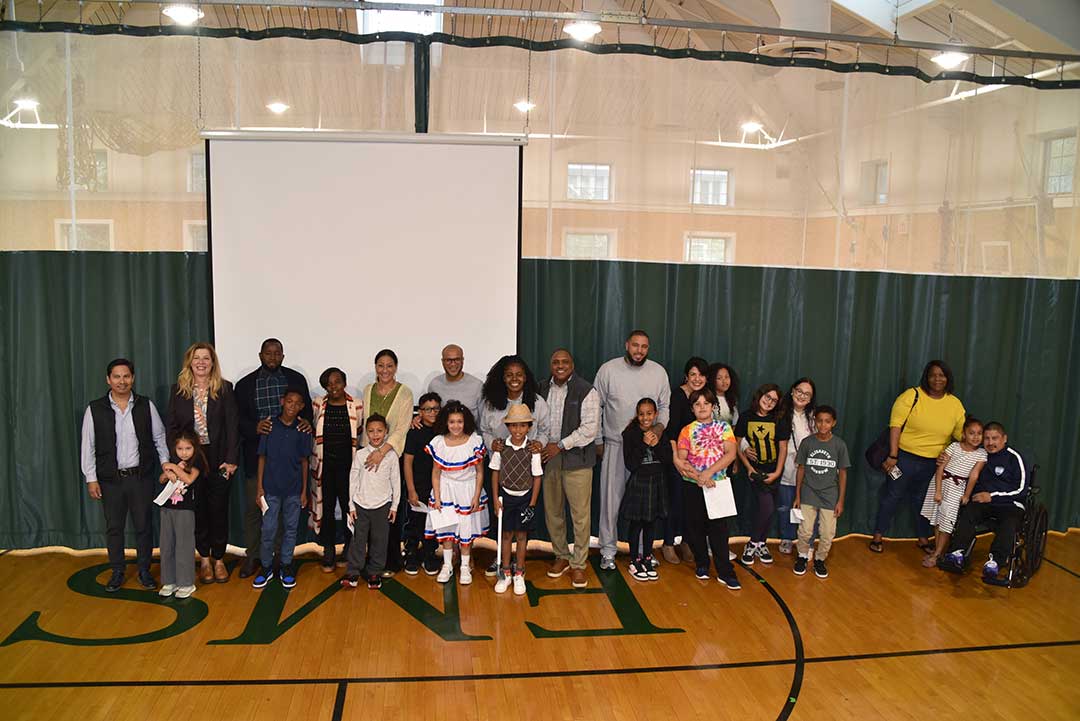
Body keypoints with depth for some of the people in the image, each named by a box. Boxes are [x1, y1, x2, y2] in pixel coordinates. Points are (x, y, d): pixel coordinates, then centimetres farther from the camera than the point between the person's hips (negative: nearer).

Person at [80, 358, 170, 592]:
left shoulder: (146, 405, 0)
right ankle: (117, 573, 24)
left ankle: (144, 571, 21)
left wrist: (166, 462, -2)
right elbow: (88, 446, 1)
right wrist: (91, 479, -2)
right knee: (113, 527, 10)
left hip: (142, 476, 0)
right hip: (110, 479, 0)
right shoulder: (95, 409, -2)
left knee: (143, 525, 7)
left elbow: (159, 437, 8)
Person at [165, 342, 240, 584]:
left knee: (219, 509, 6)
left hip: (218, 460, -1)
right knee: (198, 510, 9)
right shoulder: (178, 390, 3)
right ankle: (204, 559, 22)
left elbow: (232, 426, -4)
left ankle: (219, 559, 20)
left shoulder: (225, 389, -1)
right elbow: (171, 427, 2)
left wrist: (231, 460, -11)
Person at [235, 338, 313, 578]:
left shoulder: (296, 379, 6)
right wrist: (255, 427, -19)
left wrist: (306, 421, -15)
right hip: (257, 453, 0)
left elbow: (306, 408, 8)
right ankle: (253, 556, 17)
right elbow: (239, 419, 2)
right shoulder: (245, 384, 5)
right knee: (253, 507, 4)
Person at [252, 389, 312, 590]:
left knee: (290, 529, 9)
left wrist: (304, 491, 3)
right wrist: (259, 487, -2)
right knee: (268, 530, 3)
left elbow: (304, 461, 4)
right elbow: (262, 458, 1)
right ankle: (266, 567, 19)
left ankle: (286, 566, 23)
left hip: (294, 490, 1)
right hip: (271, 488, -1)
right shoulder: (269, 427, -3)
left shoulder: (302, 431, 0)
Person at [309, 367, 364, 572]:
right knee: (326, 507, 6)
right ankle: (328, 552, 19)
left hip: (348, 465, -1)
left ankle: (349, 549, 20)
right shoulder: (318, 405, 2)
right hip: (324, 465, 1)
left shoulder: (357, 406, -2)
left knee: (349, 507, 3)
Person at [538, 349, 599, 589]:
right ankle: (561, 556, 31)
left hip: (576, 460, -5)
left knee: (580, 515, -1)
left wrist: (560, 446, -16)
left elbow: (589, 429, -14)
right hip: (547, 459, 5)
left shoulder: (586, 391, -8)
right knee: (552, 512, 13)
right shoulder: (542, 389, 9)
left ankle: (578, 564, 13)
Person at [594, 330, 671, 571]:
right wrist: (597, 440, 2)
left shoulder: (659, 372, 1)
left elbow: (665, 406, 10)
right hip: (615, 445, -2)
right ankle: (608, 550, 14)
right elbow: (595, 407, 1)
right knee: (611, 498, 2)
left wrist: (659, 427, -8)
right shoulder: (608, 370, -5)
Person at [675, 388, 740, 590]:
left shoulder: (723, 427, 4)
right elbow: (681, 461, -5)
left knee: (718, 528, -1)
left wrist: (709, 472, -16)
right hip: (694, 487, 1)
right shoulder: (687, 431, 2)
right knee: (695, 527, 8)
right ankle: (702, 565, 25)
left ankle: (725, 572, 5)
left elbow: (731, 454, -7)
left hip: (718, 484, -1)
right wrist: (698, 477, -19)